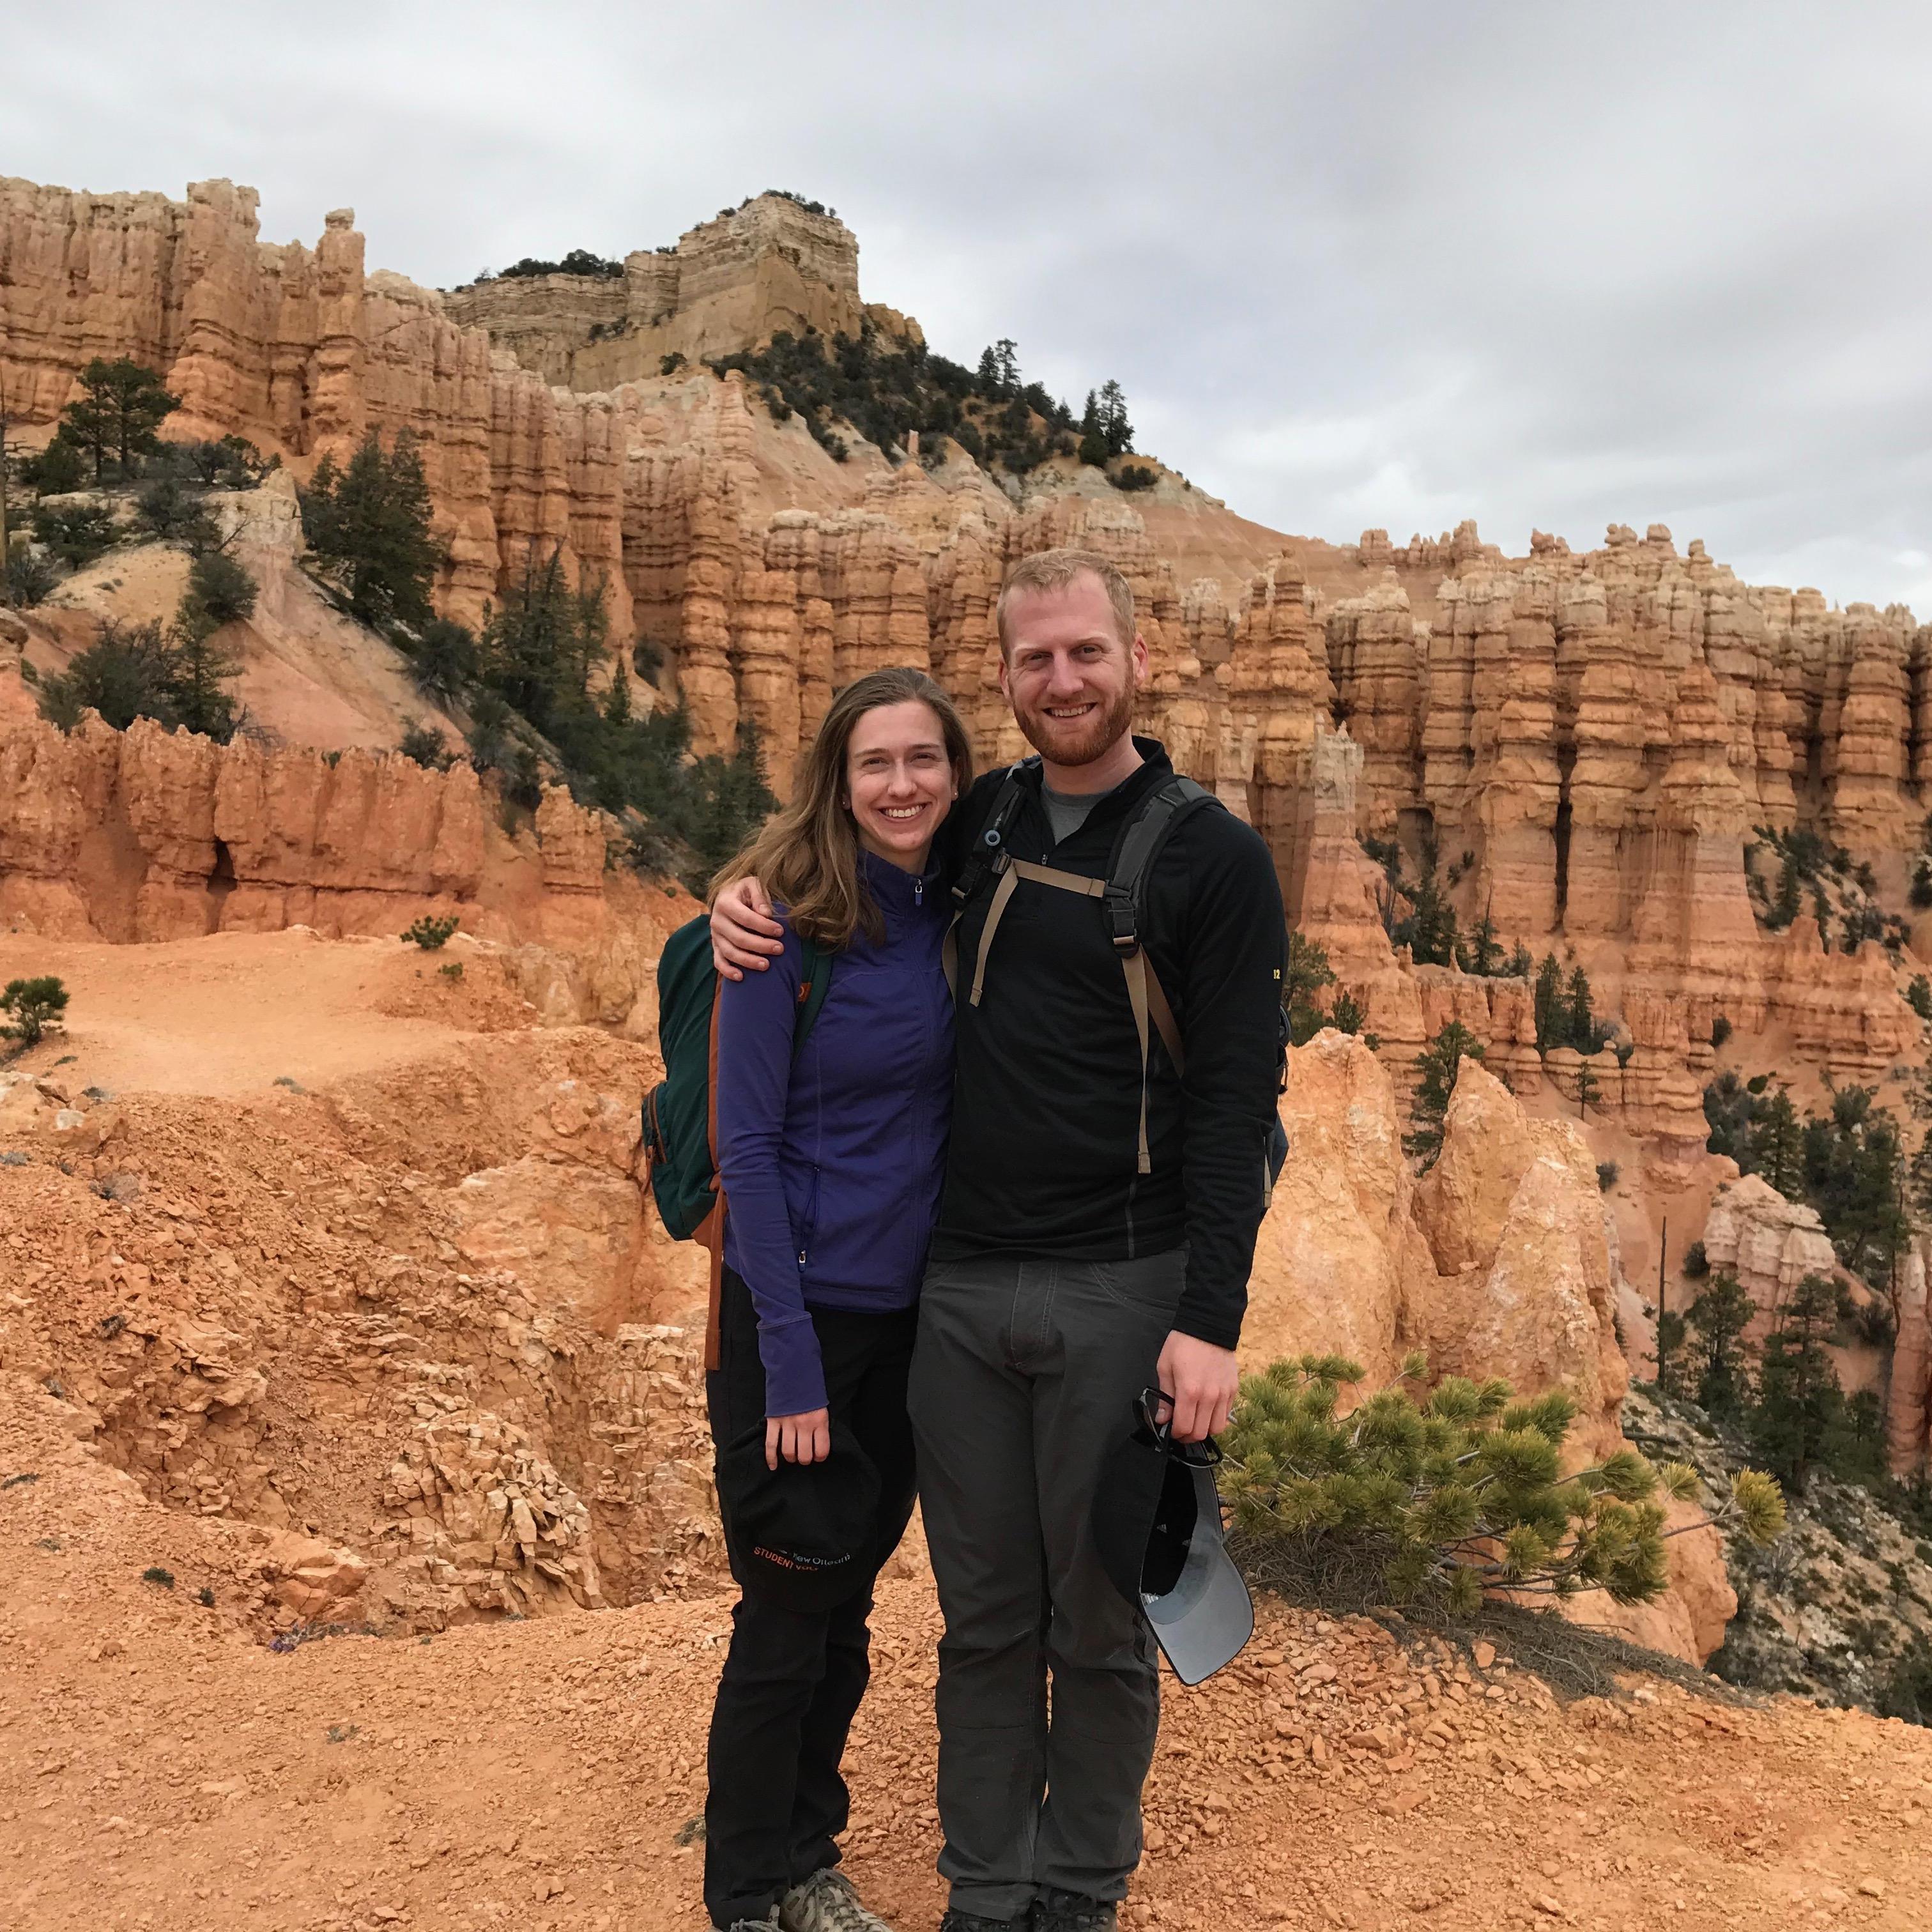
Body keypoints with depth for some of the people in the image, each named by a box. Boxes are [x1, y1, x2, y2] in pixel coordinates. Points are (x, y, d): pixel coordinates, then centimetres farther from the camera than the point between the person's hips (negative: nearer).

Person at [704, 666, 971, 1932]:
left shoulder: (962, 914, 1)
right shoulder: (793, 925, -15)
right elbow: (747, 1145, -14)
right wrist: (789, 1354, -16)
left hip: (913, 1310, 5)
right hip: (800, 1307, -5)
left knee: (848, 1604, 18)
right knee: (785, 1618, 7)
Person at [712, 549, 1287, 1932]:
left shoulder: (1214, 858, -6)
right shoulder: (977, 825, 7)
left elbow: (1237, 1103, -9)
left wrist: (1211, 1320, -15)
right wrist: (747, 901, 3)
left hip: (1121, 1296, -3)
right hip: (960, 1291, 4)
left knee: (1101, 1625, 11)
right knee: (983, 1619, 14)